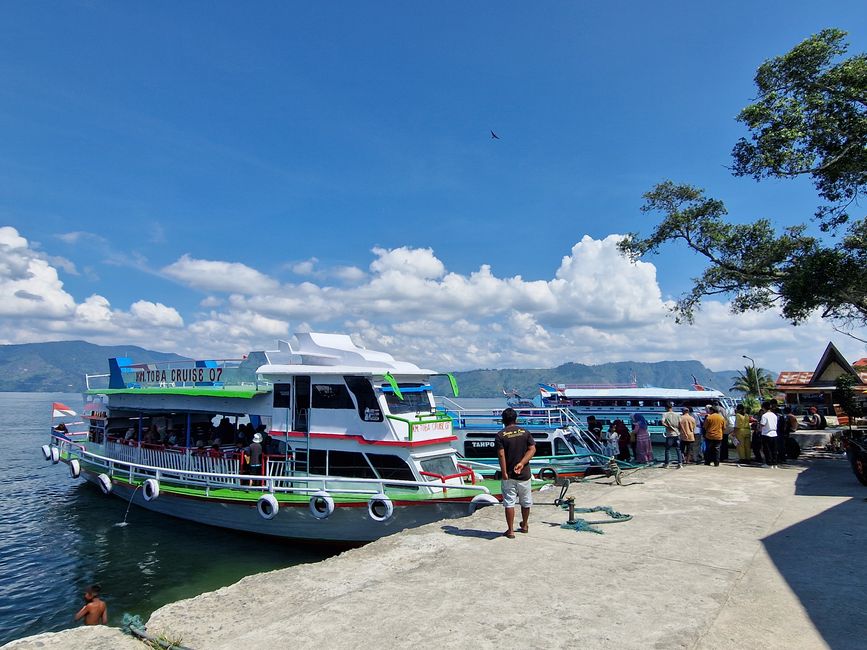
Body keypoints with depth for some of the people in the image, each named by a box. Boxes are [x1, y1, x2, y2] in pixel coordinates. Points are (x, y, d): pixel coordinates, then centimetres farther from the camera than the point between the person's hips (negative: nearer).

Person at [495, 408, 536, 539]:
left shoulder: (500, 435, -8)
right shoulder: (525, 432, 1)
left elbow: (501, 455, -16)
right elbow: (532, 449, -7)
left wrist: (504, 473, -15)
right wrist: (522, 463, -13)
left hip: (508, 475, -3)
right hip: (524, 474, 3)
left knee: (509, 502, 4)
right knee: (526, 501, 19)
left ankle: (510, 530, 8)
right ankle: (525, 525, 35)